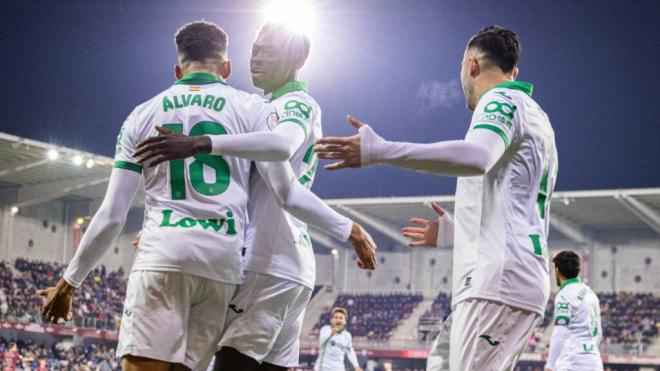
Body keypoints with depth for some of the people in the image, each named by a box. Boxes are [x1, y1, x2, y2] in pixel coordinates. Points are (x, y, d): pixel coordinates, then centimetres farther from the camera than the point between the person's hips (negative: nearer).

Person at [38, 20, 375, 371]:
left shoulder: (142, 115, 15)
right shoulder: (251, 108, 12)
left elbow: (111, 216, 12)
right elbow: (286, 191, 4)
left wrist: (69, 281, 21)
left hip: (161, 256, -1)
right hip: (223, 260, 1)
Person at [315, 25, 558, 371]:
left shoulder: (503, 100, -3)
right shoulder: (536, 116, 27)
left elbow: (476, 156, -26)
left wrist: (380, 151, -27)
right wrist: (452, 231, 44)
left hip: (498, 281, -10)